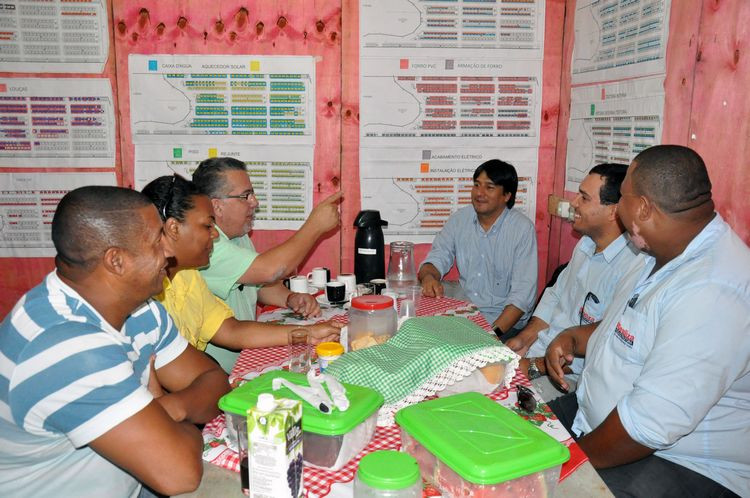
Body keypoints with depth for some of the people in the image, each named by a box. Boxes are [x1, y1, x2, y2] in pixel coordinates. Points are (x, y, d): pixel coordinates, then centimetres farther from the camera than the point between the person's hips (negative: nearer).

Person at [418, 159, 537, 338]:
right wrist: (428, 276, -21)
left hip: (506, 319, -4)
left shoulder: (522, 228, -9)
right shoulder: (459, 219, 4)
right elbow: (437, 258, 3)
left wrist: (494, 331, -24)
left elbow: (522, 293, -13)